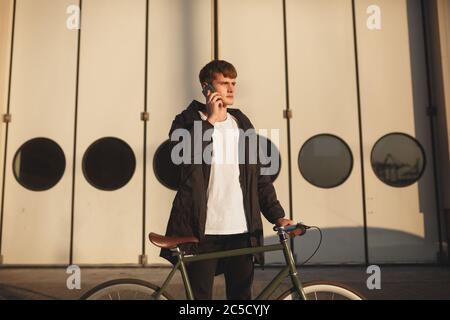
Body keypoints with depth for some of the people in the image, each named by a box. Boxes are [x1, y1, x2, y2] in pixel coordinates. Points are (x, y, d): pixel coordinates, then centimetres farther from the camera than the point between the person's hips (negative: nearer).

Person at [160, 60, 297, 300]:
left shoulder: (243, 124, 13)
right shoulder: (188, 121, 2)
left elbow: (259, 177, 12)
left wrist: (277, 215, 3)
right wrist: (211, 119, -14)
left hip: (242, 231, 4)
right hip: (202, 230, -3)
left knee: (242, 295, 10)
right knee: (200, 295, 6)